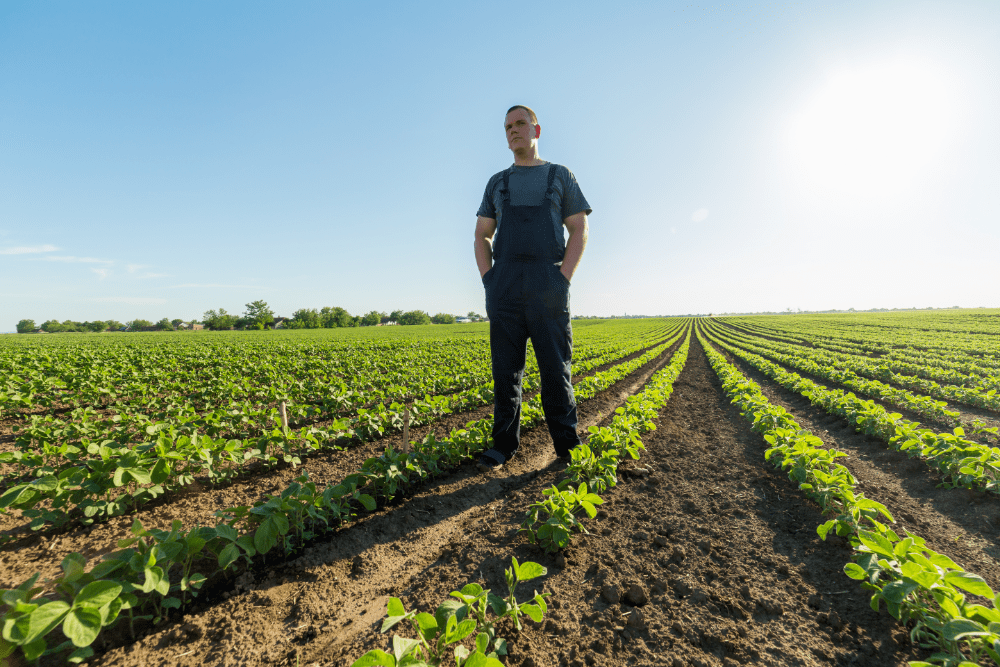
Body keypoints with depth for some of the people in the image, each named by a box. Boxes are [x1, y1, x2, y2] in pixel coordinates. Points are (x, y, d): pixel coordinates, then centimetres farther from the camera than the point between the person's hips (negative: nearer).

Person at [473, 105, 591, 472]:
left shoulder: (562, 176, 15)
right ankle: (503, 445, 10)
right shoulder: (497, 183, 21)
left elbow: (580, 230, 7)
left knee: (555, 367, -2)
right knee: (505, 369, 1)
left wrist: (564, 279, -7)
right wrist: (488, 280, 0)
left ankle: (568, 446, 10)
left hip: (547, 285, -2)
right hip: (505, 286, 2)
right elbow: (481, 236, 17)